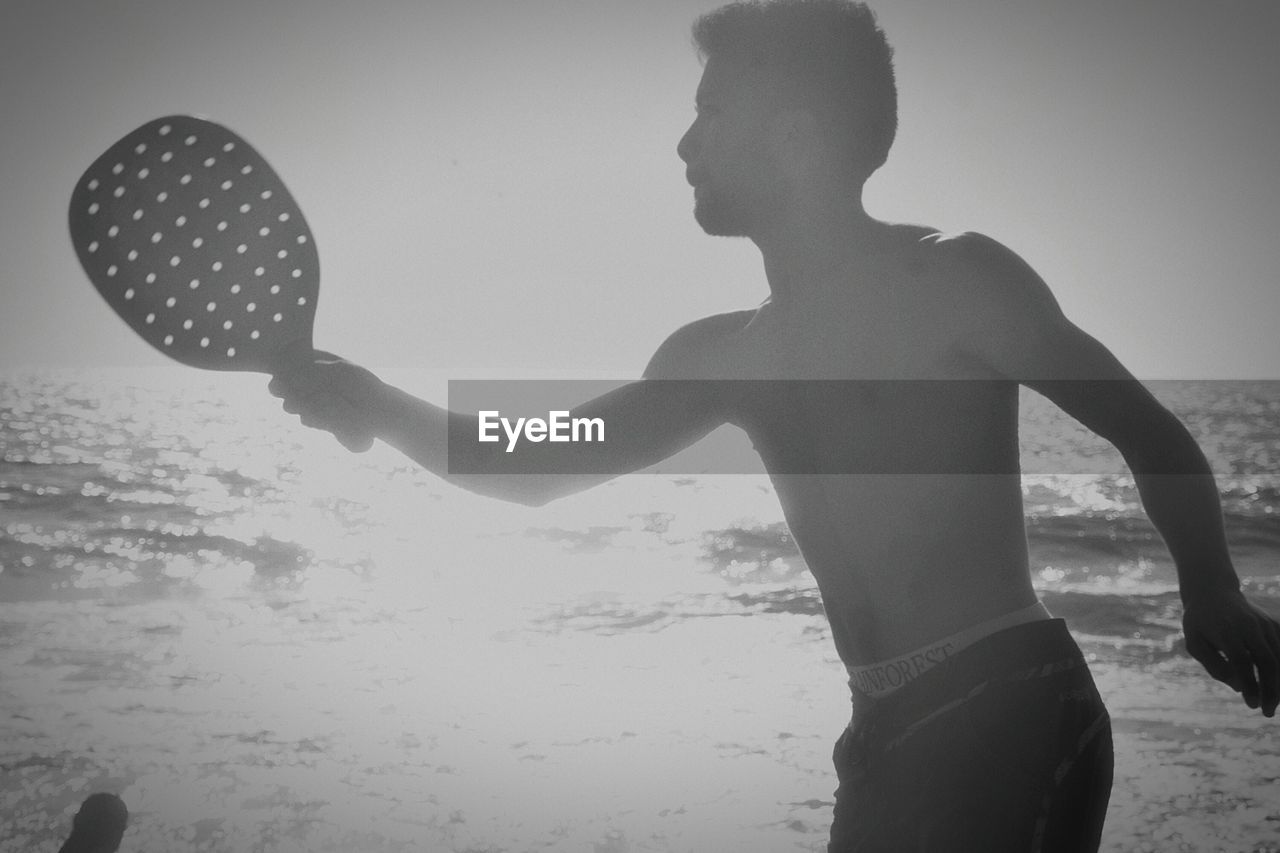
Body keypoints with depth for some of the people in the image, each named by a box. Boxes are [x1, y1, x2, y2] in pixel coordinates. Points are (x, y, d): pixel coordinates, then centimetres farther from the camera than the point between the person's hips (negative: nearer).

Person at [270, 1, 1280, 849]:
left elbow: (1152, 434, 0)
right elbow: (538, 469, 19)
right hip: (889, 740, 7)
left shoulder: (954, 279, -3)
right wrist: (382, 408, 8)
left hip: (1013, 718, -7)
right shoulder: (726, 356, 14)